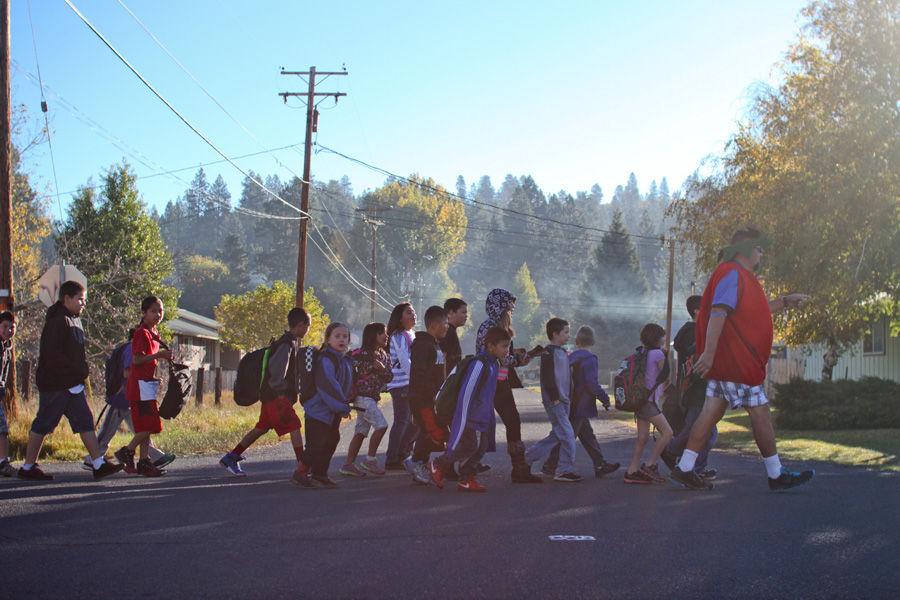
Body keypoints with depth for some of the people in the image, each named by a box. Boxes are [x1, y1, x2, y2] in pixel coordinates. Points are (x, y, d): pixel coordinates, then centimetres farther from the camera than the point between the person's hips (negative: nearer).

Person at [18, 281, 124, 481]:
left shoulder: (74, 320, 15)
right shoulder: (57, 321, -15)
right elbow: (52, 355, -22)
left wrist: (82, 371, 9)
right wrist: (78, 371, -18)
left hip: (72, 384, 9)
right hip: (54, 384, -9)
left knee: (85, 421, 3)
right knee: (43, 425, 0)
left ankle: (99, 464, 0)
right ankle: (28, 467, 10)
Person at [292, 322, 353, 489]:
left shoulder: (346, 360, 12)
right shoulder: (325, 360, -18)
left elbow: (348, 385, 23)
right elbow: (328, 386, -25)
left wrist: (344, 405, 12)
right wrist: (343, 406, -21)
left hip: (334, 412, 9)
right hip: (319, 411, -9)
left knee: (331, 441, 13)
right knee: (316, 444, -9)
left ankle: (319, 474, 25)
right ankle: (300, 474, 3)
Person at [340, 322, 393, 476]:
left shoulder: (384, 356, 12)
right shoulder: (362, 354, -12)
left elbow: (389, 377, 10)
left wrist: (382, 369, -9)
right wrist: (352, 392, -15)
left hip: (373, 398, 8)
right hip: (363, 397, -8)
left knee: (361, 432, 7)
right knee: (381, 425, -15)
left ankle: (349, 464, 10)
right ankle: (370, 460, -7)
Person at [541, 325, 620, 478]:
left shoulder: (570, 357, 9)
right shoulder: (590, 359, -14)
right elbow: (592, 384, -21)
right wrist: (605, 398, -10)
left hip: (572, 405, 8)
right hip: (579, 407, -8)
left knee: (588, 436, 13)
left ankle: (600, 466, 18)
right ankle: (550, 466, 0)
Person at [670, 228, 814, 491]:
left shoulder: (740, 276, 22)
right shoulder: (732, 273, -12)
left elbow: (755, 309, 38)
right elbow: (718, 313, -23)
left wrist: (785, 301, 35)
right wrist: (709, 352, -31)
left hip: (727, 362, 11)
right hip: (735, 362, -11)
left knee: (711, 412, 7)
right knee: (761, 414, -3)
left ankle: (684, 468, 6)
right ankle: (776, 475, 5)